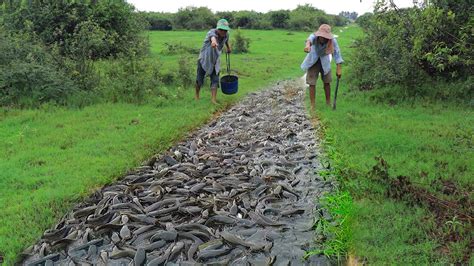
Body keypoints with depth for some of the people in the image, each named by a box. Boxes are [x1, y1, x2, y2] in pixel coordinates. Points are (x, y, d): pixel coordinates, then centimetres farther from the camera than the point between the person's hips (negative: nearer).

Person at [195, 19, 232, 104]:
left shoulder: (226, 35, -11)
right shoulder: (212, 32, -29)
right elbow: (212, 36, -55)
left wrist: (229, 48, 28)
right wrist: (214, 41, -77)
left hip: (215, 61, 4)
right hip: (204, 60, -4)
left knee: (215, 80, -4)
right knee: (200, 80, 8)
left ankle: (213, 100, 2)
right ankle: (196, 95, 33)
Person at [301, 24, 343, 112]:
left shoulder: (332, 40, -27)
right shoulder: (314, 36, -32)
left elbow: (336, 53, -25)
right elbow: (310, 39, -54)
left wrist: (339, 68, -30)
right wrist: (308, 44, -79)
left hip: (325, 62, 2)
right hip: (313, 61, -1)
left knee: (327, 82, 8)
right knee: (312, 83, -3)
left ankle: (328, 103, 27)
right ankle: (313, 105, 10)